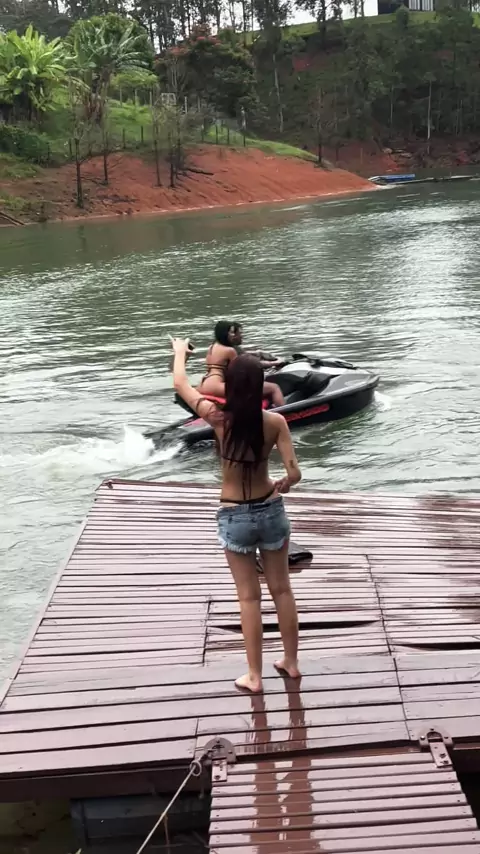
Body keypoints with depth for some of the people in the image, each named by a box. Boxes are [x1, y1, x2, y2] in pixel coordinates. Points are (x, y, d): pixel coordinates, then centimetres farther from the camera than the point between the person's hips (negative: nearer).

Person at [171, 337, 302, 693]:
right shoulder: (275, 421, -13)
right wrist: (279, 487, 7)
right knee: (282, 589, 19)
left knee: (249, 597, 10)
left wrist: (179, 350, 19)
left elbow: (181, 384, 0)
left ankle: (255, 676, 19)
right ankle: (291, 661, 33)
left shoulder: (218, 417, -15)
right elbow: (294, 473, -16)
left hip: (235, 517, -1)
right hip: (271, 511, 2)